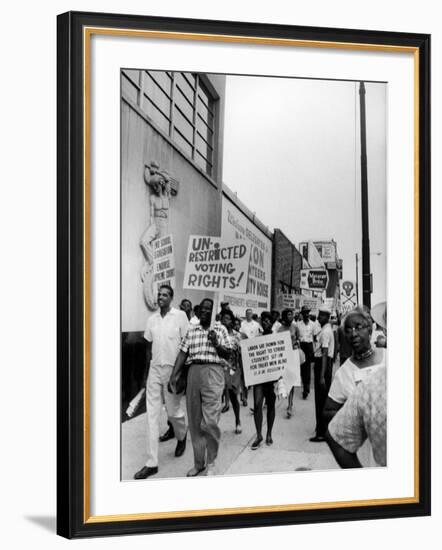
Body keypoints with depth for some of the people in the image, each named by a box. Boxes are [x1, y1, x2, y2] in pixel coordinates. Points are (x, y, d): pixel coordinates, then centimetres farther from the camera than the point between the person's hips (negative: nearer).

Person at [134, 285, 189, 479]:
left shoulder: (180, 316, -5)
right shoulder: (152, 319, 8)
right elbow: (149, 346, 14)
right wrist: (147, 371, 12)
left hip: (173, 369, -4)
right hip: (155, 368, 4)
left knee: (173, 411, 6)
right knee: (152, 415, -1)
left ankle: (182, 435, 42)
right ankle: (152, 463, 2)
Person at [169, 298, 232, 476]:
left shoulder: (220, 329, 8)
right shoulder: (191, 331, 15)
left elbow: (228, 355, 7)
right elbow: (182, 354, 11)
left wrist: (216, 344, -11)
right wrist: (173, 376, 3)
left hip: (213, 373, -3)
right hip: (193, 373, 3)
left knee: (210, 421, -11)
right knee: (194, 422, 5)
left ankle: (211, 463, 6)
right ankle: (198, 463, 17)